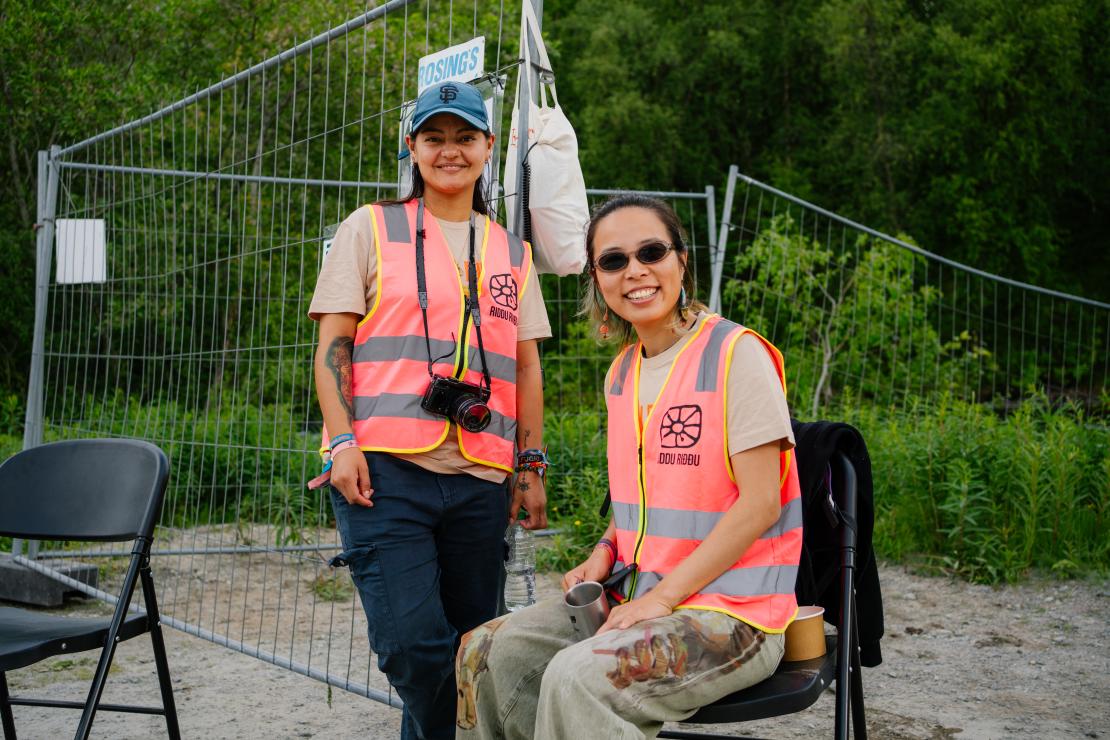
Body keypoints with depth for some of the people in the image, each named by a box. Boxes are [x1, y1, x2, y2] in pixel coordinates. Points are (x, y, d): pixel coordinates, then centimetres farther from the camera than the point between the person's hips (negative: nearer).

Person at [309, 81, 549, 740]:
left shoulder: (512, 253, 19)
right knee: (414, 644, -15)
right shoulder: (371, 229, 9)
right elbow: (333, 344, 4)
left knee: (471, 650, 6)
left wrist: (532, 466, 11)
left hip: (481, 479, 4)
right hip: (386, 467, -4)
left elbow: (527, 365, 19)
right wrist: (343, 441, -9)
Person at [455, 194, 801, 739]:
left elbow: (759, 503, -16)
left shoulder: (737, 354, -12)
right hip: (637, 597, 7)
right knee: (487, 651, -7)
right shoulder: (621, 374, 11)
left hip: (731, 610, -7)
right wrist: (606, 552, 3)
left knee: (579, 678, -29)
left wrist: (662, 597, -18)